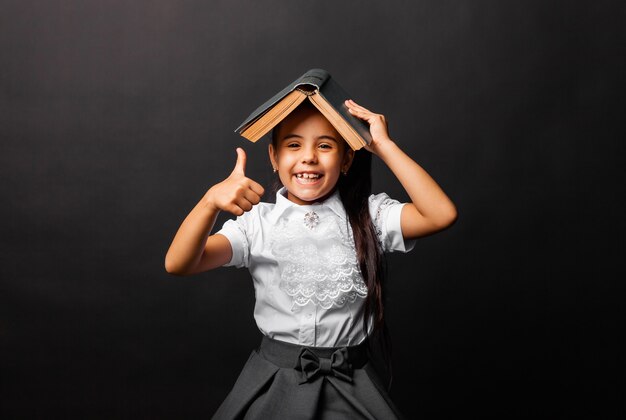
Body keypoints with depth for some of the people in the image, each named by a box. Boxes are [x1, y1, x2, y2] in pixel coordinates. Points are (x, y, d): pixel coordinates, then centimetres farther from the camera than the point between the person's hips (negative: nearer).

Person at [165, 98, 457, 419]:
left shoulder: (367, 216, -4)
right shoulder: (257, 221, -5)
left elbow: (441, 215, -20)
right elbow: (178, 264, -14)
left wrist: (384, 146, -16)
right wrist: (212, 199, -31)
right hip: (275, 383, 1)